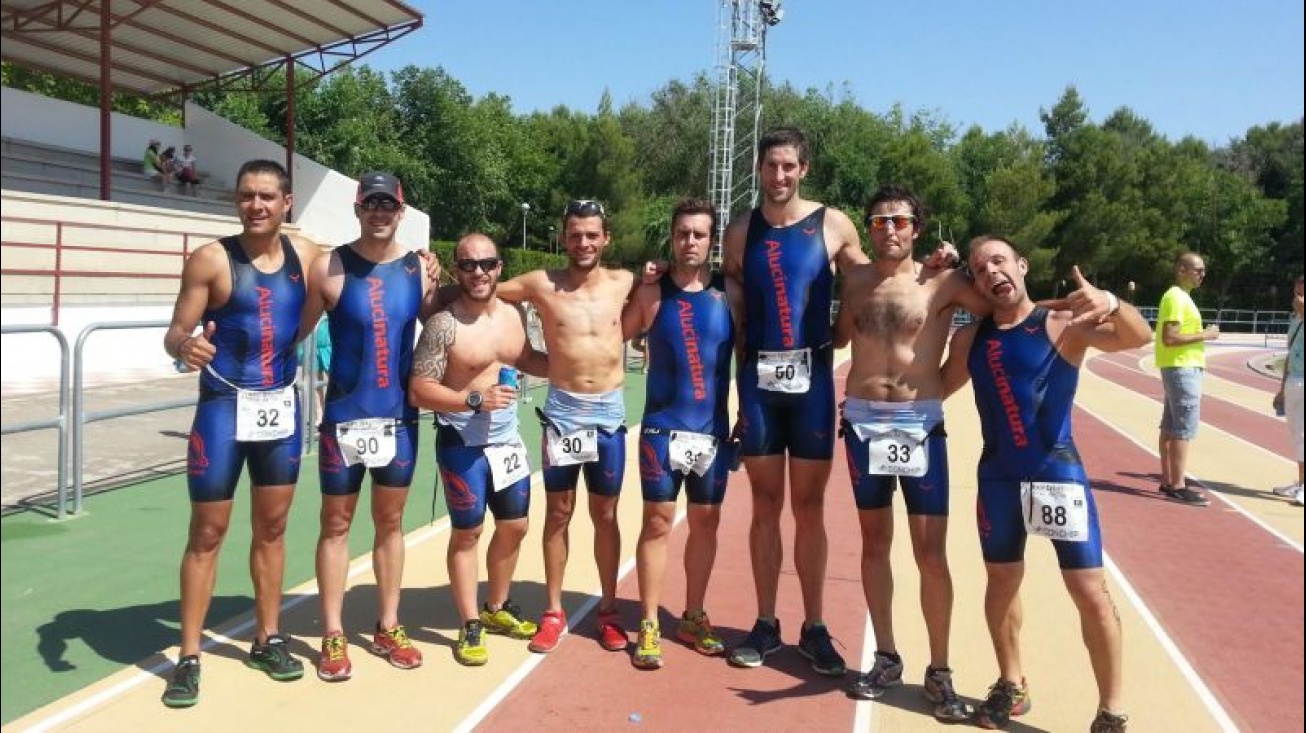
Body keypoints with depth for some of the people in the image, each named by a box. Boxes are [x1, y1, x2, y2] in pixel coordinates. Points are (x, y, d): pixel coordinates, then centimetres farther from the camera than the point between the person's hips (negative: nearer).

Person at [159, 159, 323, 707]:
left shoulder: (306, 255, 2)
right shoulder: (211, 260, -10)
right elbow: (175, 334, -10)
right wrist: (185, 346, -32)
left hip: (282, 406, 4)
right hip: (224, 407, -4)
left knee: (272, 527, 13)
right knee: (207, 532, 1)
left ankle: (267, 640, 27)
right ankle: (189, 657, 13)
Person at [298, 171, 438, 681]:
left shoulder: (420, 269, 2)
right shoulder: (329, 269, -7)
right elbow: (293, 332, -7)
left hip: (399, 416, 3)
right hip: (344, 416, -3)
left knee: (390, 522, 12)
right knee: (336, 523, 6)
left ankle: (387, 628, 24)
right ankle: (333, 636, 17)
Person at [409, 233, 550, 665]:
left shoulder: (514, 315, 4)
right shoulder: (444, 324, -16)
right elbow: (418, 390, -18)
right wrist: (474, 399, -27)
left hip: (508, 439, 7)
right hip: (463, 444, -6)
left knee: (514, 527, 15)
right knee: (467, 533, 4)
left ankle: (497, 609, 36)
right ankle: (471, 627, 18)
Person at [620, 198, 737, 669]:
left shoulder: (728, 293, 2)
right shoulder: (651, 294, -2)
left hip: (714, 432, 2)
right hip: (663, 430, -2)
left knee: (705, 523, 10)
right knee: (658, 523, 0)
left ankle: (692, 618, 24)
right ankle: (649, 625, 11)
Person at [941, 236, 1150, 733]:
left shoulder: (1064, 324, -7)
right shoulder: (969, 339, 6)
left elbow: (1139, 337, -22)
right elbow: (933, 390, 17)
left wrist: (1109, 303, -41)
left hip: (1057, 473, -4)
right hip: (997, 477, 4)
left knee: (1090, 592, -3)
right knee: (1001, 582, 15)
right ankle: (1011, 687, 34)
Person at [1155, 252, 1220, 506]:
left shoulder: (1180, 297, 17)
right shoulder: (1176, 297, -15)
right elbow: (1169, 338, -23)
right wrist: (1204, 335, -17)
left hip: (1182, 368, 10)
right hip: (1182, 369, -10)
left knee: (1170, 427, 11)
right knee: (1184, 429, -9)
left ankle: (1168, 481, 16)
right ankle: (1178, 486, -7)